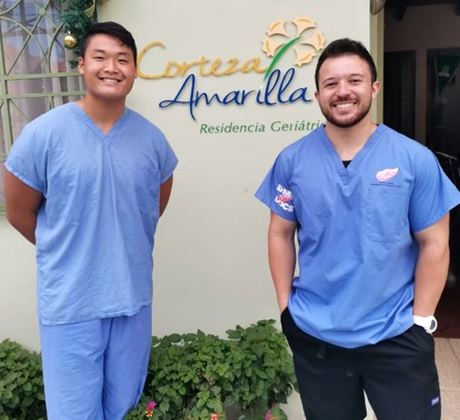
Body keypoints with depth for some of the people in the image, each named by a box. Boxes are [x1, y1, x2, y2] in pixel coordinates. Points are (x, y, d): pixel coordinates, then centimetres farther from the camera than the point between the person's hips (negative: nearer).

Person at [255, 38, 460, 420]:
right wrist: (285, 304, -1)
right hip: (313, 334, 2)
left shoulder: (415, 159, -8)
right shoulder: (293, 160, -4)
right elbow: (281, 234, 2)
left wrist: (421, 320, -6)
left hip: (396, 337, -1)